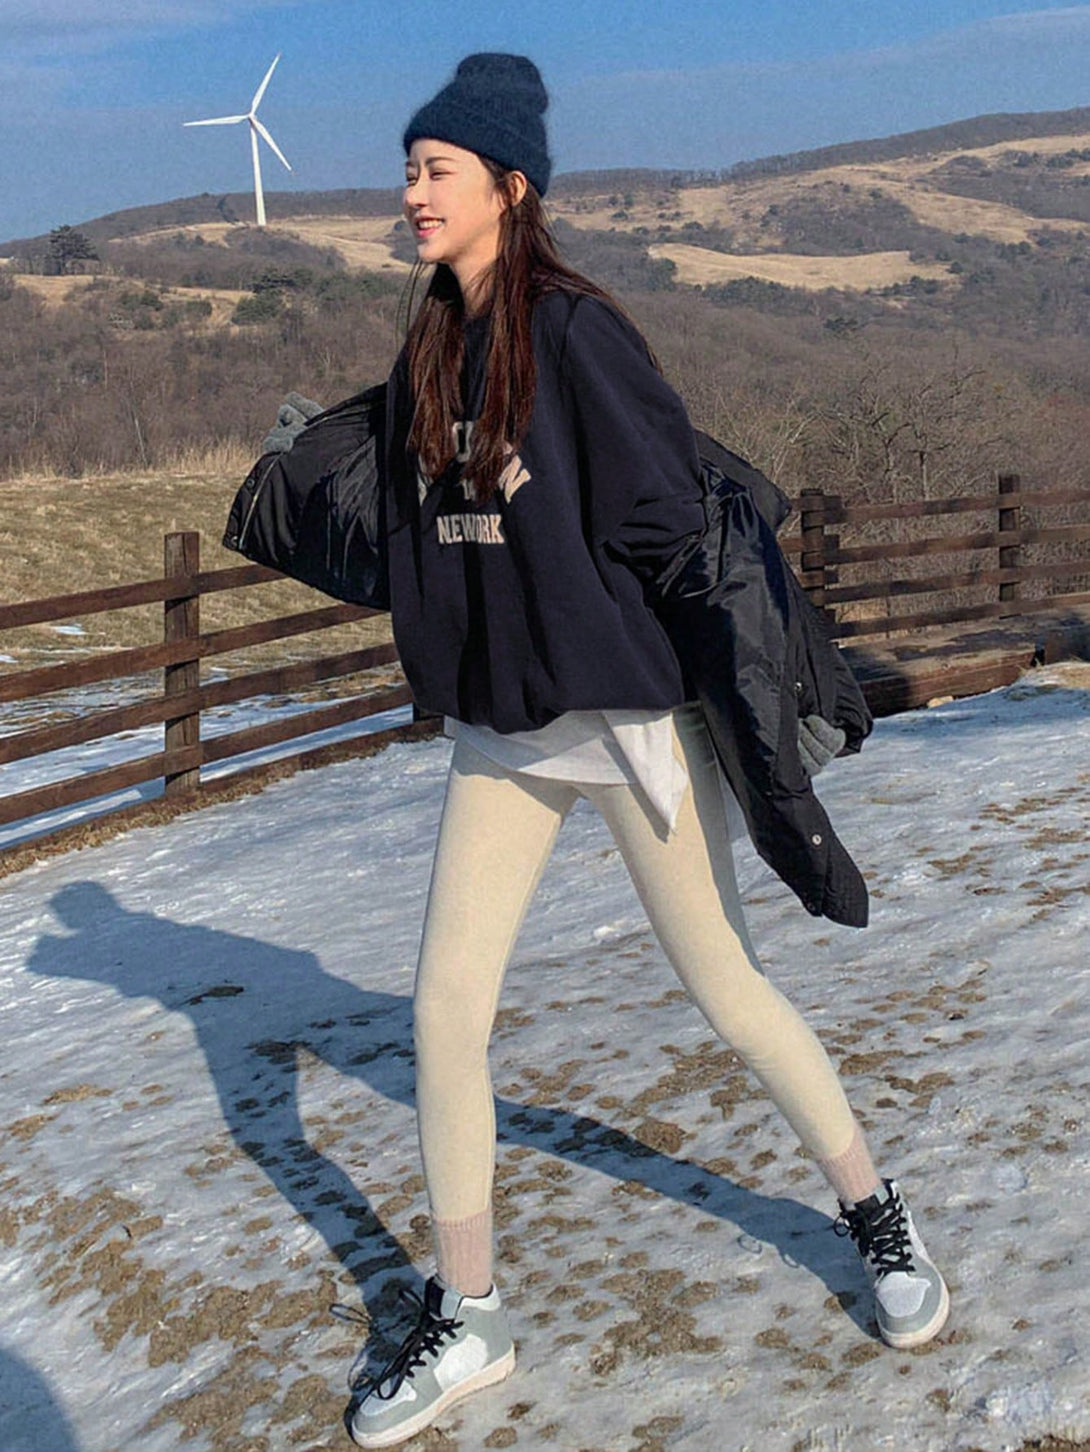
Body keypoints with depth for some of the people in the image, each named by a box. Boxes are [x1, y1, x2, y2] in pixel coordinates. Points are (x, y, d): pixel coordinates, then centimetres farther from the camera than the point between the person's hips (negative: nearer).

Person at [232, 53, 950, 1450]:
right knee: (445, 1013, 3)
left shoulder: (577, 332, -15)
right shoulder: (429, 353, 8)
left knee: (724, 987, 6)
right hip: (496, 728, 7)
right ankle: (465, 1321, 19)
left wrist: (751, 726, -16)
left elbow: (676, 522, -16)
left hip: (625, 710, -6)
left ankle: (875, 1211, 32)